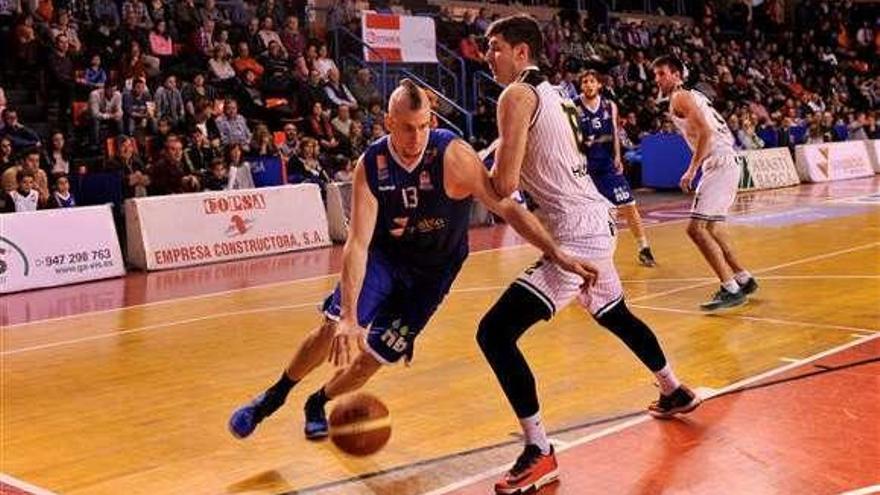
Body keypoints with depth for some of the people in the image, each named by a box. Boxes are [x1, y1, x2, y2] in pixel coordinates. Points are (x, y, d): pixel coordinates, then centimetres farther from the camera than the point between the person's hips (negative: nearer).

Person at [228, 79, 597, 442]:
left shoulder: (452, 155, -27)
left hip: (432, 271, 0)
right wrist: (348, 315, -36)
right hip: (383, 254, 1)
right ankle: (273, 397, 8)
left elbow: (507, 208, -23)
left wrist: (559, 256, -28)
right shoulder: (370, 165, -21)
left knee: (375, 356, -1)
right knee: (333, 328, -18)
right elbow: (358, 243, -25)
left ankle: (317, 405, 29)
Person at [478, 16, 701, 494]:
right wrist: (485, 170, 18)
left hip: (575, 234, -10)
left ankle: (539, 454, -10)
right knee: (615, 315, 33)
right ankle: (675, 392, 52)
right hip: (595, 222, 10)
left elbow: (504, 184, -19)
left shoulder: (516, 96, -12)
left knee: (495, 332, -13)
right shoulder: (549, 92, 17)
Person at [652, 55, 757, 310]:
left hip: (719, 165, -10)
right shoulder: (691, 96, 22)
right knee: (711, 227, 21)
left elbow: (705, 131, -21)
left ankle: (731, 289, -15)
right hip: (723, 163, 10)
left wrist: (692, 170, -21)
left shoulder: (680, 98, -8)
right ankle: (743, 279, 29)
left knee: (696, 228, -14)